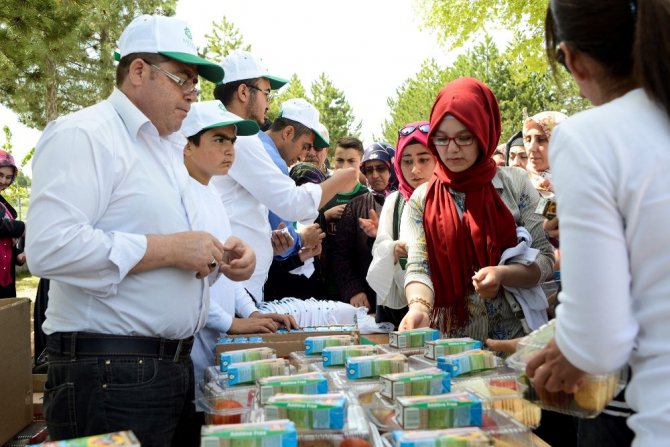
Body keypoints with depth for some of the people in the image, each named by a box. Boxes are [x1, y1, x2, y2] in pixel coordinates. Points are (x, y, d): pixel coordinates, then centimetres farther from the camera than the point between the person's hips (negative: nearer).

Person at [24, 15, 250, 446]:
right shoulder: (83, 134, -11)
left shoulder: (169, 148, 19)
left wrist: (219, 257, 5)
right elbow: (50, 247, -24)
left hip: (175, 363, 9)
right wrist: (169, 249, -20)